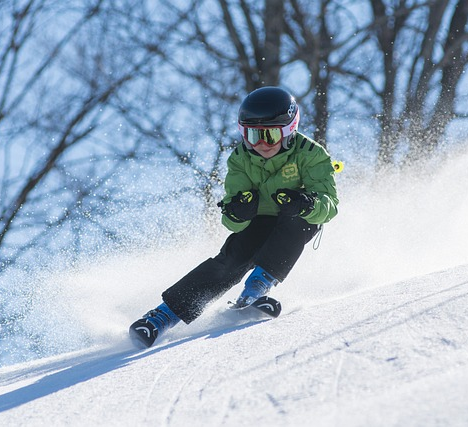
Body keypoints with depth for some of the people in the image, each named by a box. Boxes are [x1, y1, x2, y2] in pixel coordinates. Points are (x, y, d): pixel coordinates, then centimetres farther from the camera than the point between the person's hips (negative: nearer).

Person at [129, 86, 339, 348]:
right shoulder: (241, 160, -15)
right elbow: (233, 223, -18)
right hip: (259, 224, 1)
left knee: (297, 219, -34)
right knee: (233, 259, -24)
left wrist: (306, 204, -52)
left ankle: (261, 282, -33)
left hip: (300, 225, -1)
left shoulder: (309, 154, -22)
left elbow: (330, 204, -29)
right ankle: (167, 313, -27)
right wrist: (237, 212, -43)